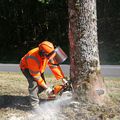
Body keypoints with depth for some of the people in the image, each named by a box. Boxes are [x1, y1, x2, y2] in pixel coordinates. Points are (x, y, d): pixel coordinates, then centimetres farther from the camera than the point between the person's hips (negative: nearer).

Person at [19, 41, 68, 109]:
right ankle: (35, 105, -18)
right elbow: (36, 76, -34)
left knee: (42, 85, -2)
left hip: (39, 68, 6)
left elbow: (54, 65, -18)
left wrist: (63, 78, -19)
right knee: (34, 83, -26)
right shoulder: (33, 58, -43)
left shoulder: (48, 54, -28)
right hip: (26, 68, -6)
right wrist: (46, 88, -28)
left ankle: (34, 95, 25)